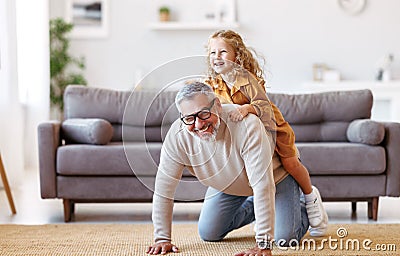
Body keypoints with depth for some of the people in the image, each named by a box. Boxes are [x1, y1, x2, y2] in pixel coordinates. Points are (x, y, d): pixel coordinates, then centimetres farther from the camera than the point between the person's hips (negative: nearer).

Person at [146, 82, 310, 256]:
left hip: (275, 174, -4)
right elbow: (164, 189, -21)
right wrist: (162, 238, -21)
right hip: (227, 185, 5)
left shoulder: (246, 124, -43)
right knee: (208, 234, 4)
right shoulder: (177, 135, -30)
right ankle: (252, 208, 31)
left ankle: (306, 208, 20)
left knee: (285, 238, -16)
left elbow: (262, 186, -44)